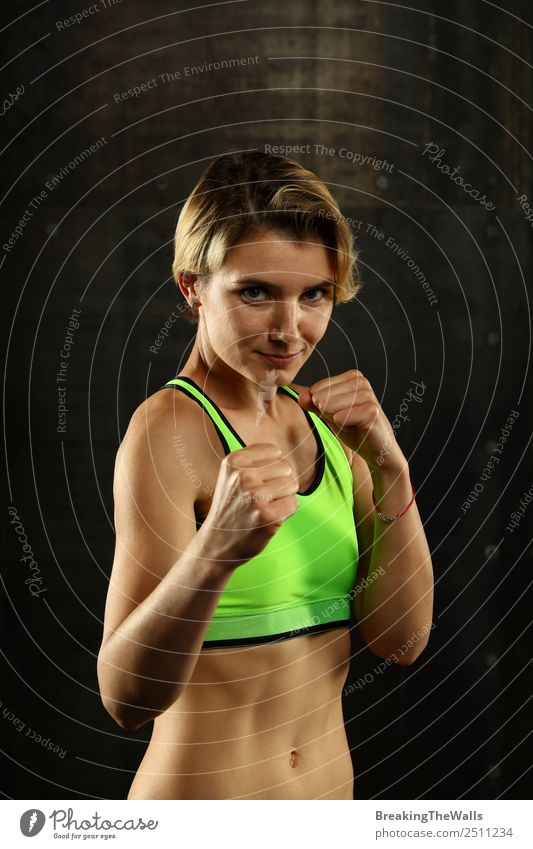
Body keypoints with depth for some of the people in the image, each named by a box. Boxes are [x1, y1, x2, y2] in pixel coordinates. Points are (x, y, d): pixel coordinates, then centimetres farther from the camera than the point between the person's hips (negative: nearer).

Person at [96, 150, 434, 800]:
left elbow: (401, 641, -4)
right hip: (203, 797, -6)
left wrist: (388, 467, -15)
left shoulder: (323, 420, 1)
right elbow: (127, 698, -23)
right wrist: (216, 552, -39)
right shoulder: (169, 427, -17)